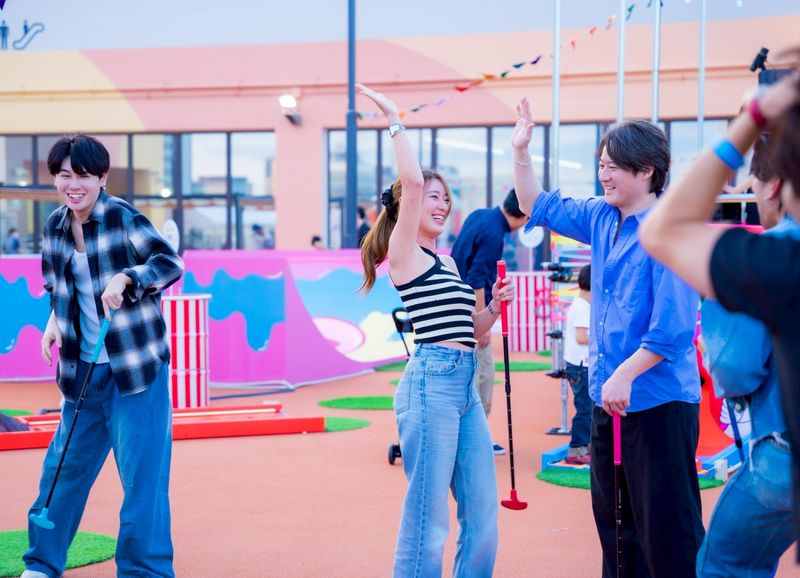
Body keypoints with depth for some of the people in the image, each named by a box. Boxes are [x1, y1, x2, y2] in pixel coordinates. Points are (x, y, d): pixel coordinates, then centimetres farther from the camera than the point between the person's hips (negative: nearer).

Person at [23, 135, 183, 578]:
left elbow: (169, 262, -17)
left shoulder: (122, 217, -11)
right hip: (83, 369, 6)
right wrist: (55, 319, 6)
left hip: (135, 366, -6)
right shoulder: (56, 225, 6)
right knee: (64, 466, 14)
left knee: (142, 474, -4)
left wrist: (124, 277, -32)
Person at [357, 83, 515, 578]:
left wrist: (495, 304, 8)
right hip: (430, 383, -8)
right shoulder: (403, 254, -3)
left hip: (466, 384, 8)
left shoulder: (447, 263, 20)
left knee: (483, 514, 10)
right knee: (428, 518, -4)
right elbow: (412, 180, -17)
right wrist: (395, 120, -10)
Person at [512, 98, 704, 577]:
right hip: (610, 396, 9)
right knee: (613, 517, 18)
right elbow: (539, 208, 22)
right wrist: (521, 151, 13)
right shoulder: (602, 218, 7)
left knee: (666, 525, -3)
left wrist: (624, 375, -23)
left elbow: (673, 326, -22)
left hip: (659, 399, -9)